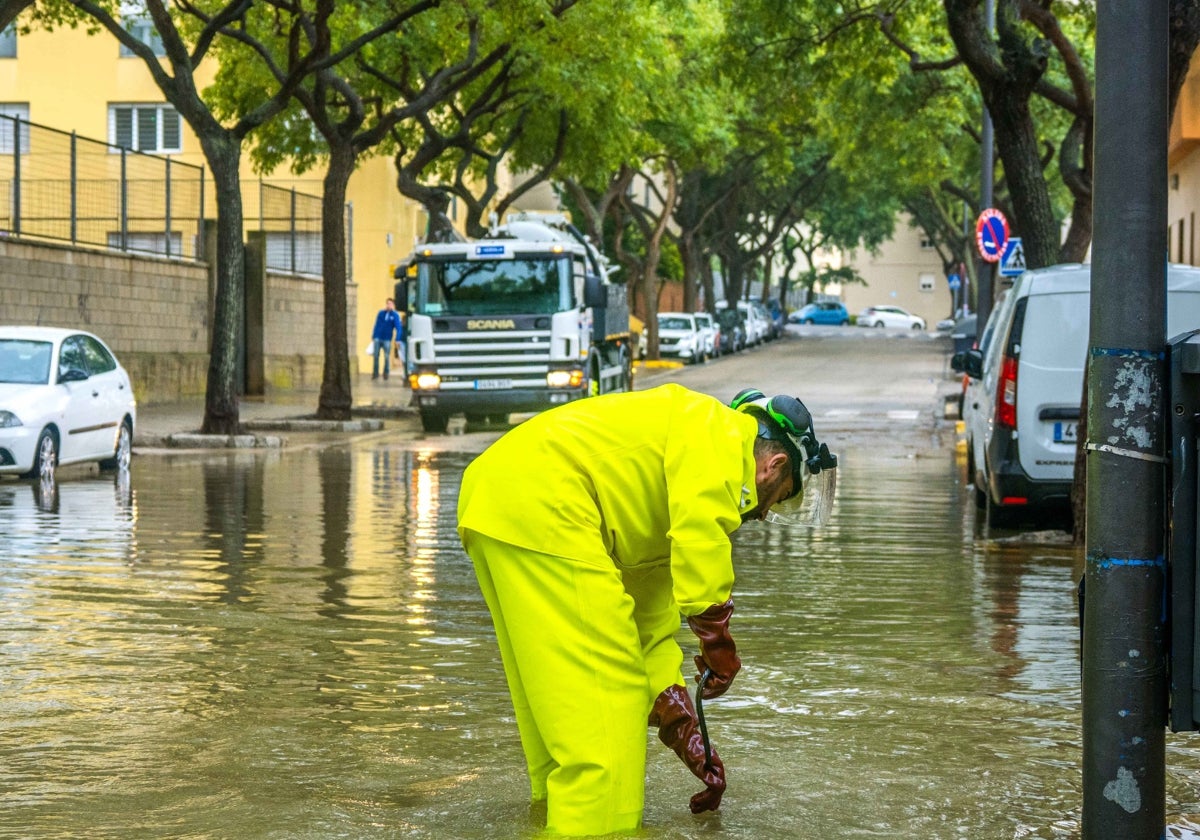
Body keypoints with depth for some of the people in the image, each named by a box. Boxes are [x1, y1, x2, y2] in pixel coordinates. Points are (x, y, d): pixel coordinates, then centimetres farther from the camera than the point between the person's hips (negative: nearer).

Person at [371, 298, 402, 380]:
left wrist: (397, 339, -16)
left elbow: (398, 328, -7)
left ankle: (386, 373, 15)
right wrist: (373, 336, 6)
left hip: (387, 339, -2)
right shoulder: (381, 313, 5)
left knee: (387, 357, 3)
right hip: (378, 338, 2)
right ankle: (375, 373, 10)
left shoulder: (395, 315, -2)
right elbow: (376, 325, 8)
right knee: (376, 356, 2)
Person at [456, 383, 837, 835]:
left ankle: (559, 817, 32)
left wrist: (681, 724, 25)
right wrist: (716, 632, -11)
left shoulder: (668, 509, 29)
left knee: (555, 695, 21)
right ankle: (594, 826, -6)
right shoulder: (721, 430, 3)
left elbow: (649, 622, 29)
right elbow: (702, 525, -17)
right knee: (604, 691, -6)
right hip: (539, 503, -10)